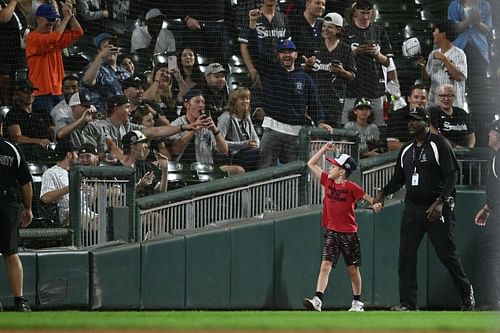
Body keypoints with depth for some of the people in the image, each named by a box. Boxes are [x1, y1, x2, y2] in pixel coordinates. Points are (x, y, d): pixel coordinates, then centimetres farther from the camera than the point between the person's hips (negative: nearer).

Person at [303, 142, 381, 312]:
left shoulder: (351, 187, -8)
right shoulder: (327, 181, 4)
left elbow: (369, 198, -2)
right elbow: (311, 164, 11)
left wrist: (376, 205, -23)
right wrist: (325, 148, 5)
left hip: (349, 233, -3)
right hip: (331, 232, 3)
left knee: (353, 268, 9)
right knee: (325, 265, -10)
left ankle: (357, 302, 22)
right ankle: (317, 300, -20)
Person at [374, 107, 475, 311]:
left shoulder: (439, 145, -6)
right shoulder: (406, 150, 14)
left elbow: (452, 175, -12)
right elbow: (398, 178, 20)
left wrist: (440, 202, -20)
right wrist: (384, 193, 2)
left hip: (437, 209, -6)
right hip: (412, 208, 6)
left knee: (447, 254, -2)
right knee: (406, 255, -2)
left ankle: (466, 293, 17)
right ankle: (408, 303, 0)